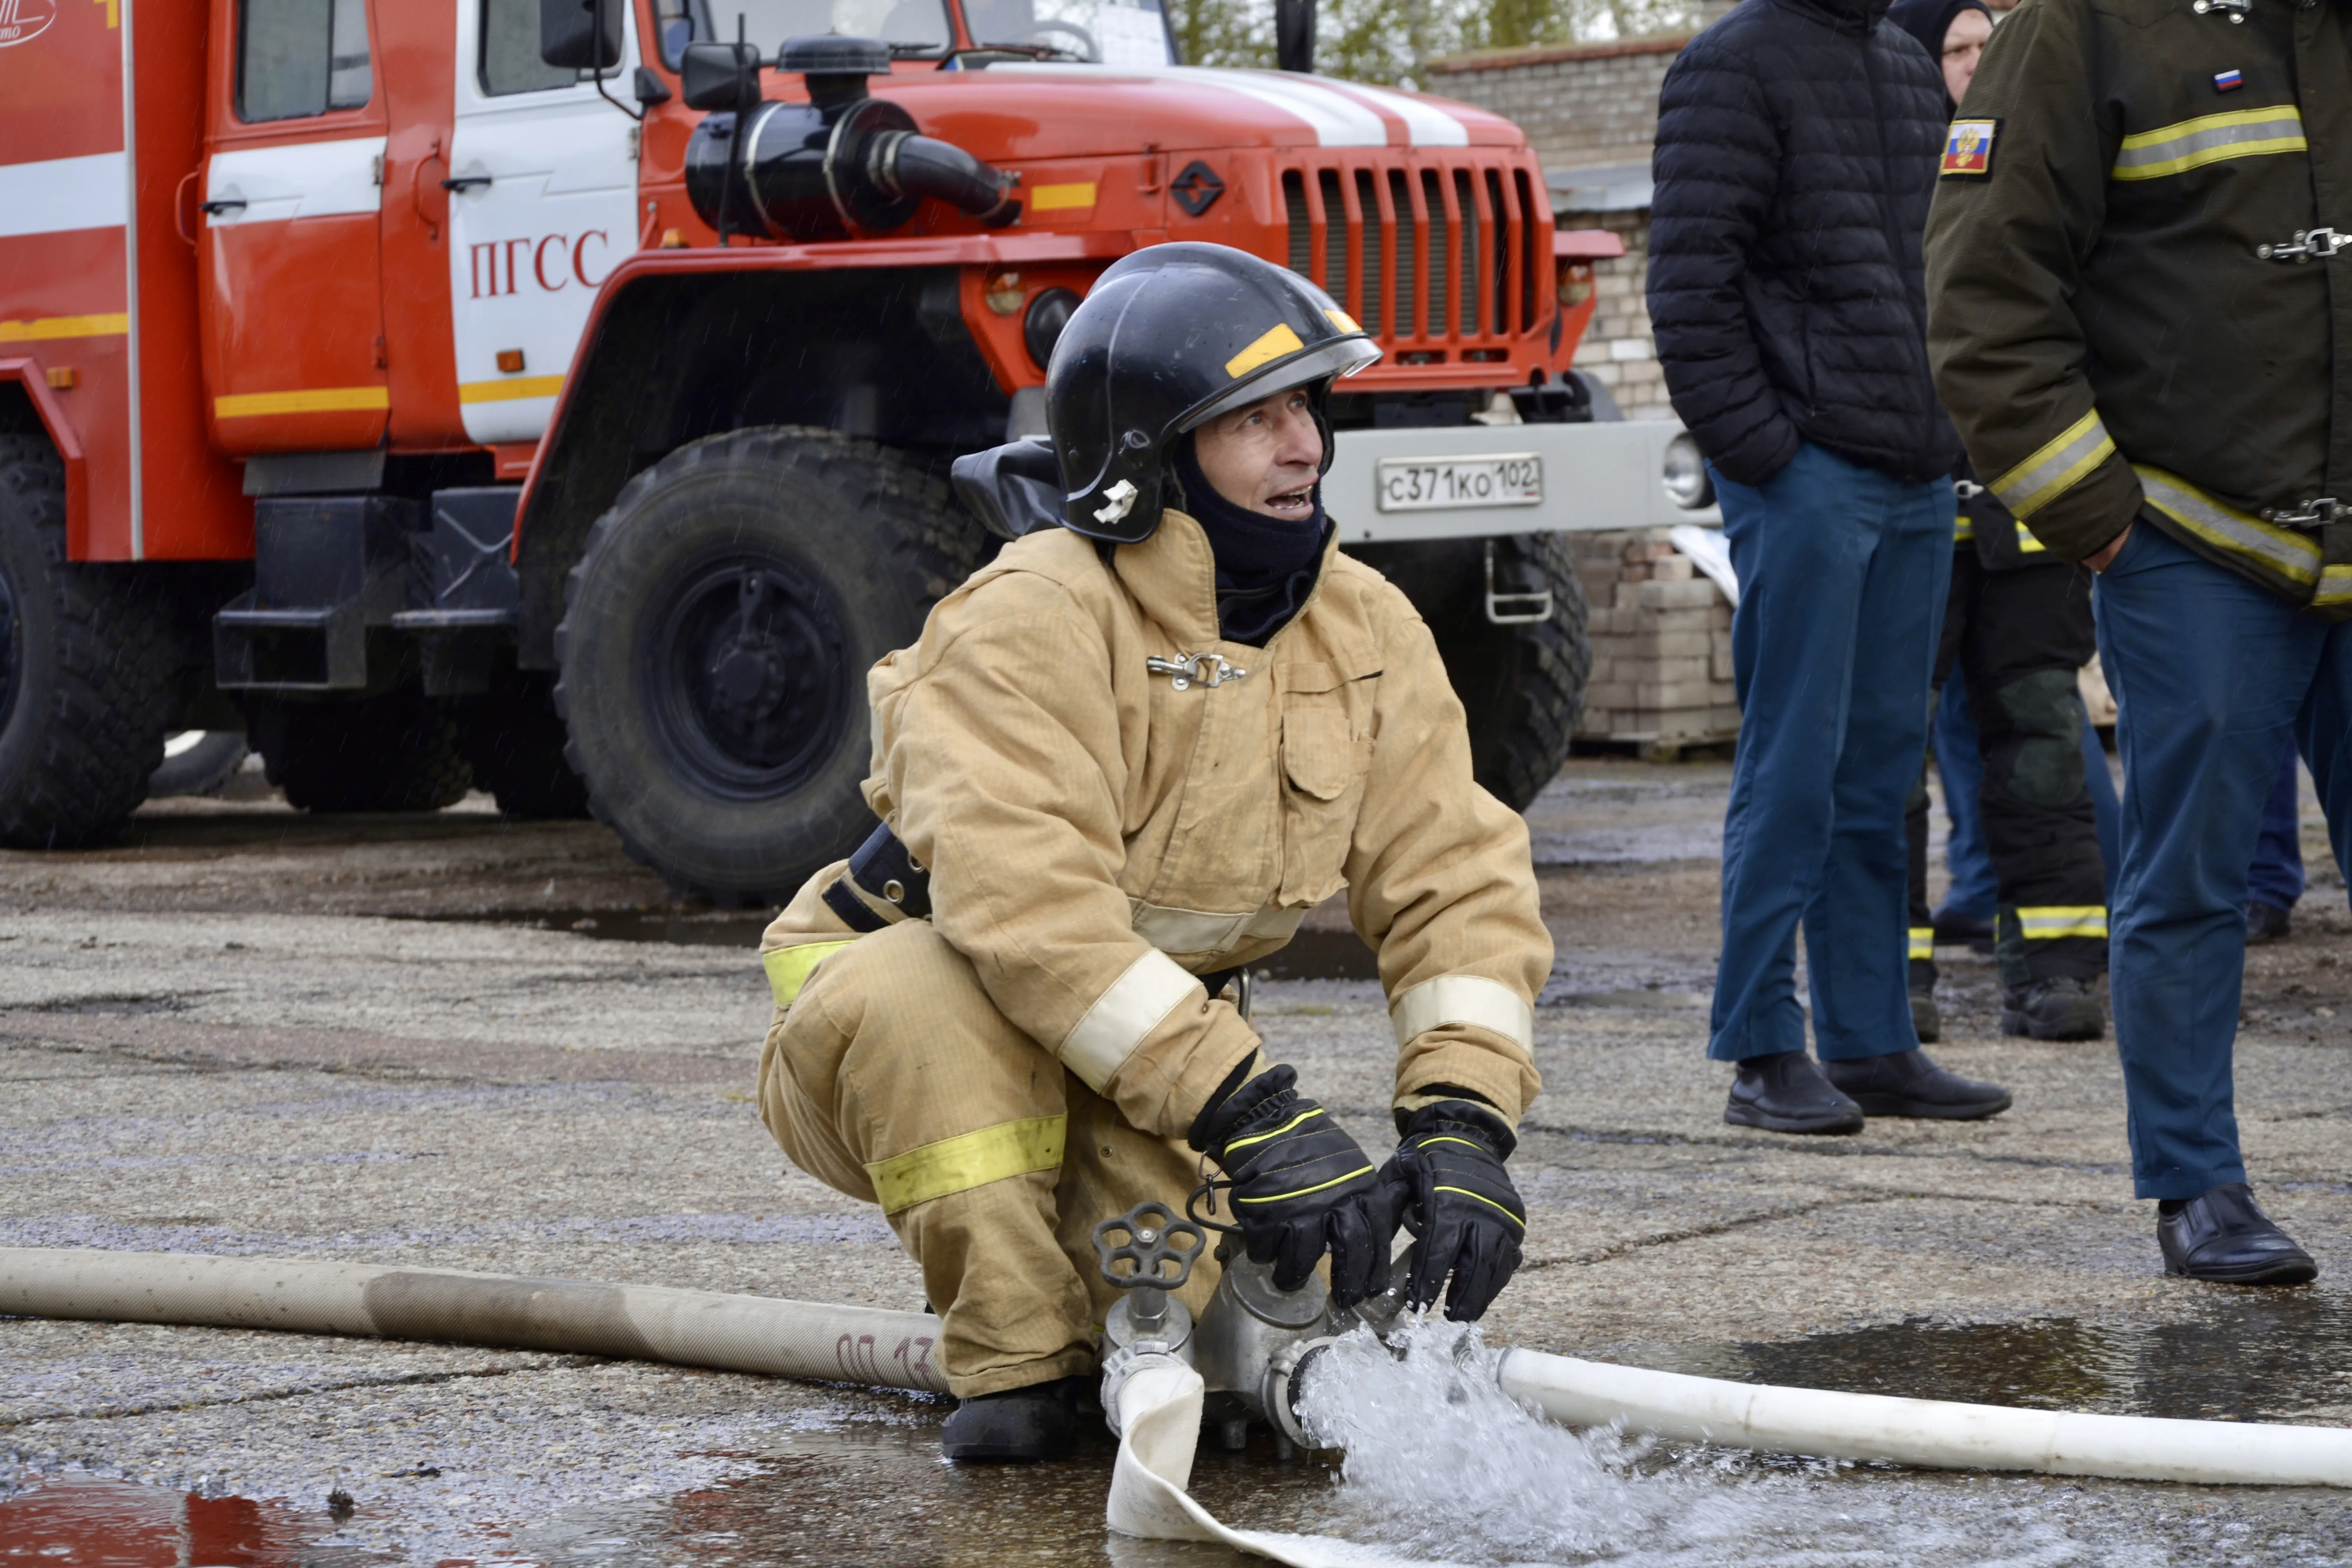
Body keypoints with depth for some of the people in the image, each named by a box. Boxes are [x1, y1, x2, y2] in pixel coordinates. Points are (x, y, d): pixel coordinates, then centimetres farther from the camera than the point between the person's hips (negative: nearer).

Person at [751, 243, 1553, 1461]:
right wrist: (1249, 1112, -41)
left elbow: (1459, 883, -5)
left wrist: (1461, 1126, -22)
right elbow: (1024, 907, -36)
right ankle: (1015, 1359, -22)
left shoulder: (1368, 632, -2)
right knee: (917, 983, -40)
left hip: (1148, 1085, 4)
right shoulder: (1034, 615, -24)